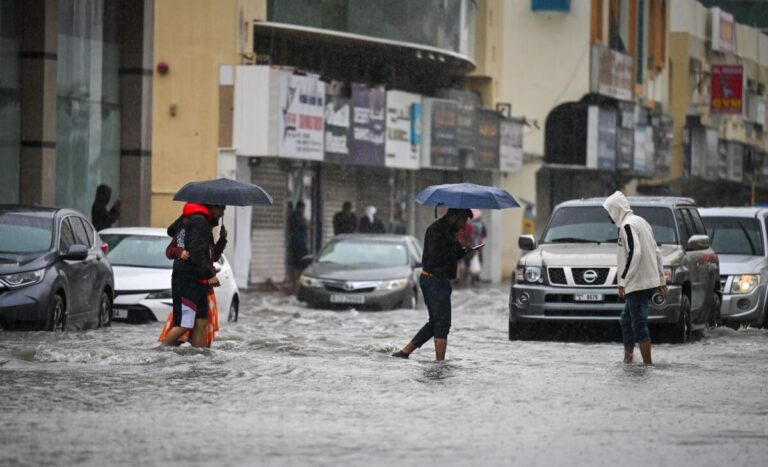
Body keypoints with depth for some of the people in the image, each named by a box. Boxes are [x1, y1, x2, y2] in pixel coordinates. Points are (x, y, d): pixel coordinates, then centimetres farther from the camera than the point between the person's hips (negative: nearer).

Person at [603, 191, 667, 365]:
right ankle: (628, 359, 21)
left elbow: (635, 253, -24)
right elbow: (656, 252, 21)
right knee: (626, 321, 17)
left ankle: (648, 363, -9)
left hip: (638, 284, -10)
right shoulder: (640, 222, 19)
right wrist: (661, 279, 23)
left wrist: (623, 280, -22)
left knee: (639, 325, -8)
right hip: (651, 281, 10)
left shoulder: (627, 225, -12)